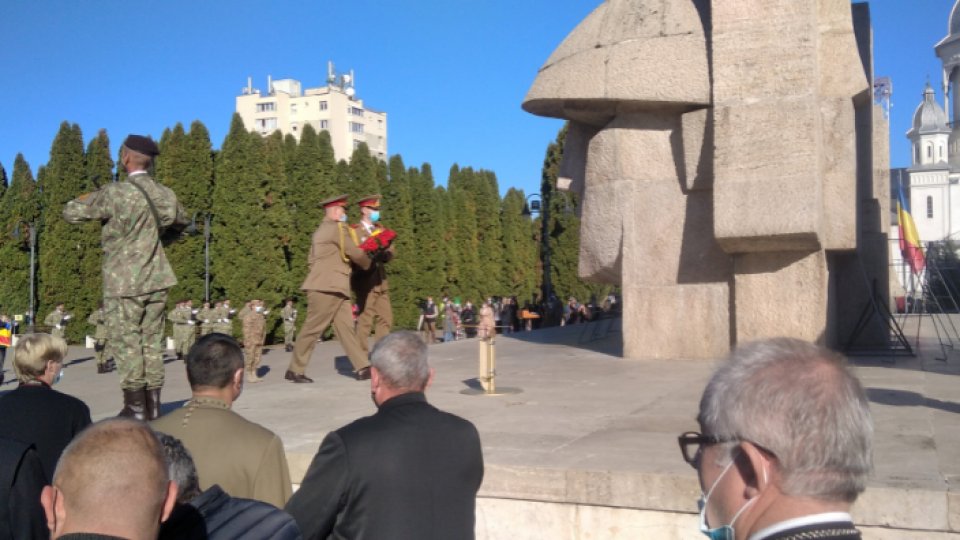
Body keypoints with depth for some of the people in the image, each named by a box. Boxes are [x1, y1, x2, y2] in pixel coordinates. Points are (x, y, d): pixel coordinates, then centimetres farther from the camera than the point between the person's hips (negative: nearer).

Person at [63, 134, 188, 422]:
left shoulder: (115, 193, -14)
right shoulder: (165, 194, 3)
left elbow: (71, 212, -5)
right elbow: (181, 222, 22)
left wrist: (89, 198, 13)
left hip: (124, 282, -5)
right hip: (156, 279, 5)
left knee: (126, 344, 2)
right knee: (152, 342, 10)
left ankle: (135, 409, 2)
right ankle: (152, 407, 14)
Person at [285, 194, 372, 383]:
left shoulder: (322, 230, 22)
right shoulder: (336, 227, -8)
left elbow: (312, 258, 24)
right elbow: (355, 252, -8)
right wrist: (368, 264, 9)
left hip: (332, 287, 10)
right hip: (326, 288, -10)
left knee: (346, 327, 3)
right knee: (313, 328, -4)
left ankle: (362, 368, 0)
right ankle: (295, 371, 3)